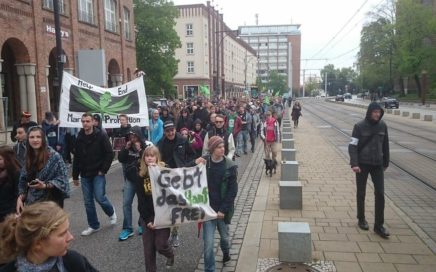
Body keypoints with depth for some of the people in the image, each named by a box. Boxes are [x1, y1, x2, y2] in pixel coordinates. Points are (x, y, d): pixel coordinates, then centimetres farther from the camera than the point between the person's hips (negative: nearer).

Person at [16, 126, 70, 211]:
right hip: (31, 203, 6)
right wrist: (20, 198, 1)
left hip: (50, 203, -6)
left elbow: (62, 179, -13)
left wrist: (45, 185, -25)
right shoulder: (29, 158, 9)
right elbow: (23, 181, 13)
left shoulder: (54, 156, -11)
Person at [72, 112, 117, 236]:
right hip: (85, 175, 5)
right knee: (88, 202, 7)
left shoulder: (101, 136, -8)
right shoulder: (79, 138, 5)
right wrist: (75, 176, 10)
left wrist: (103, 170, -13)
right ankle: (93, 225, 21)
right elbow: (76, 158, 10)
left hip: (98, 174, -4)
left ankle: (111, 212, 22)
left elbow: (109, 154, -9)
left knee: (99, 197, -8)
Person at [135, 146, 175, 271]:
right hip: (147, 215, 3)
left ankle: (170, 254, 31)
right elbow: (141, 200, -1)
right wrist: (147, 219, -8)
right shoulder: (140, 176, 0)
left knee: (160, 244, -3)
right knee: (148, 248, 5)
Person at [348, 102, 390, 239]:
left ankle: (379, 225, 7)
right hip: (362, 164, -3)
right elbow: (352, 146, -12)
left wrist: (386, 162, 13)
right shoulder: (360, 126, -10)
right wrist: (354, 164, -21)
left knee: (380, 194, -1)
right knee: (361, 193, 10)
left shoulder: (382, 126, 1)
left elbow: (385, 145, 10)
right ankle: (361, 219, 28)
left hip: (378, 164, 3)